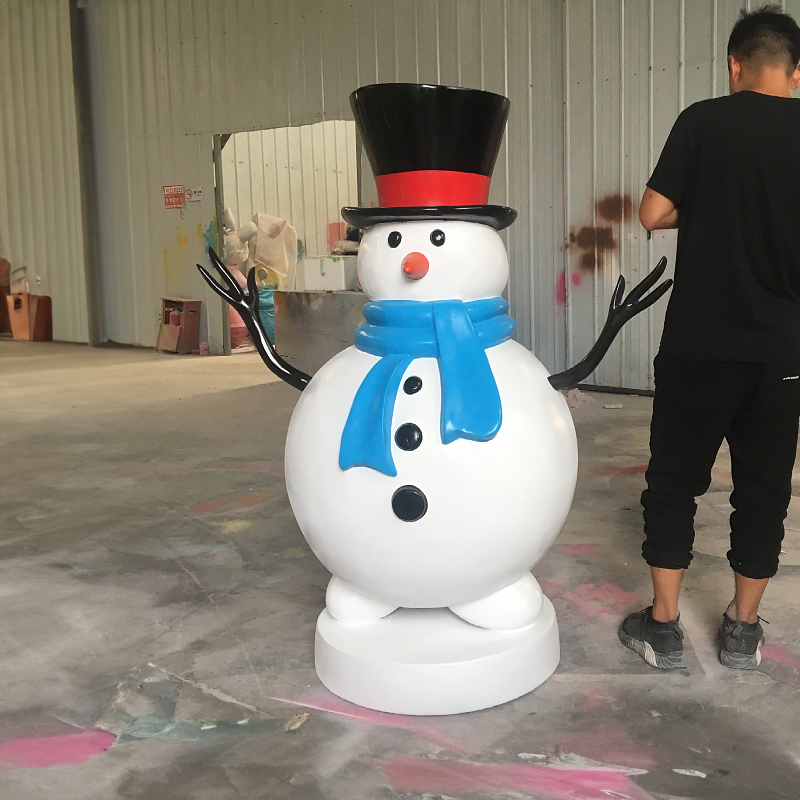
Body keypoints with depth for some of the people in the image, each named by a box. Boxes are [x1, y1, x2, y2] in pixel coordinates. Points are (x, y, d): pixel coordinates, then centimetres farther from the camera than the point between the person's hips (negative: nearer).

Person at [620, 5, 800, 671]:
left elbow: (653, 214, -7)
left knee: (675, 478, 9)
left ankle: (663, 627, 15)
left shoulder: (703, 121, -5)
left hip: (699, 342, -2)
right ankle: (743, 630, 23)